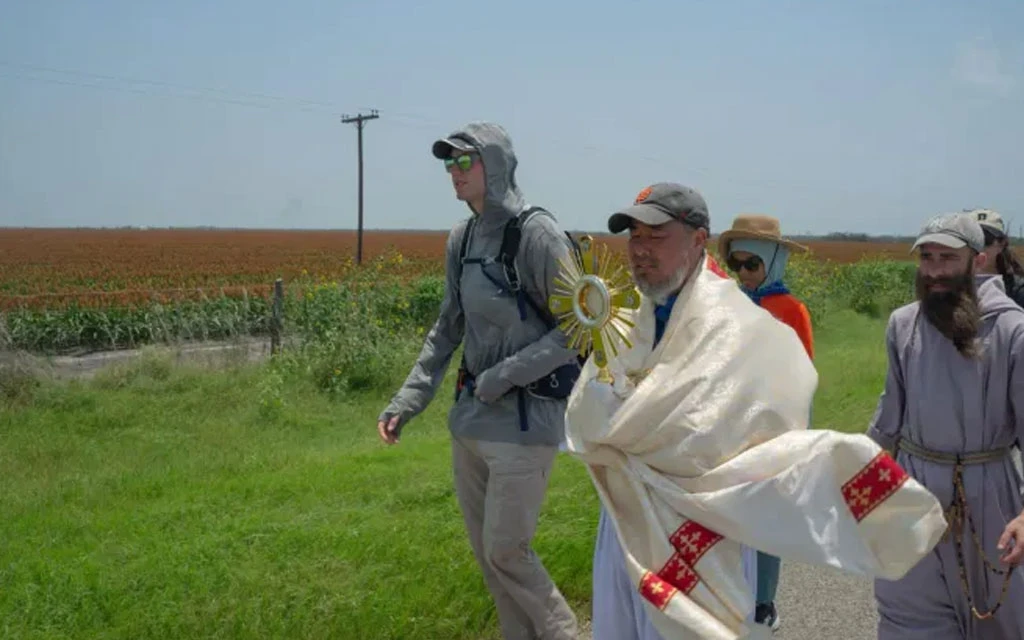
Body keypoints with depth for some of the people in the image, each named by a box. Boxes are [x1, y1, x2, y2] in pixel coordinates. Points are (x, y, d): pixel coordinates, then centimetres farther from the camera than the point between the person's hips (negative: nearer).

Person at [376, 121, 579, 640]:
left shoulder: (537, 233, -14)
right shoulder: (461, 239, 7)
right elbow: (447, 329, 12)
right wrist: (405, 403, 5)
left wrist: (504, 376, -16)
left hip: (525, 418, -7)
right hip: (470, 415, 7)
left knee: (506, 552, 0)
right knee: (483, 549, 14)